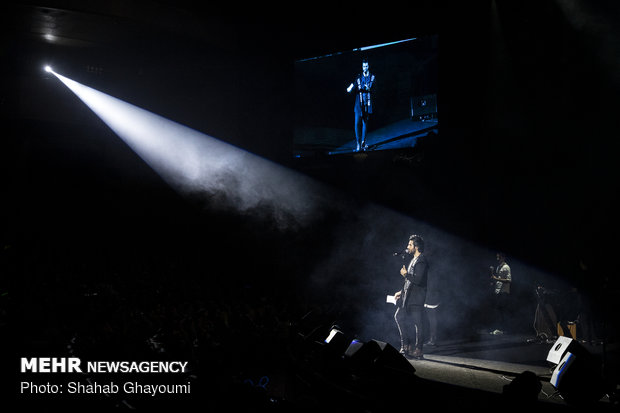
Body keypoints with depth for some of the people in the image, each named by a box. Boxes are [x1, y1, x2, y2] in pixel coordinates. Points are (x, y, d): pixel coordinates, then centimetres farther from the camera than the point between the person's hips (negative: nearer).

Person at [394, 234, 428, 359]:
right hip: (407, 296, 10)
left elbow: (418, 280, -23)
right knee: (399, 316, 9)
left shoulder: (421, 261, -13)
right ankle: (405, 345, 15)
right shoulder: (413, 260, 17)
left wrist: (406, 274, -11)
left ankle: (418, 350, 1)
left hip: (416, 298, -10)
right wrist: (402, 292, 19)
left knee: (417, 323, -5)